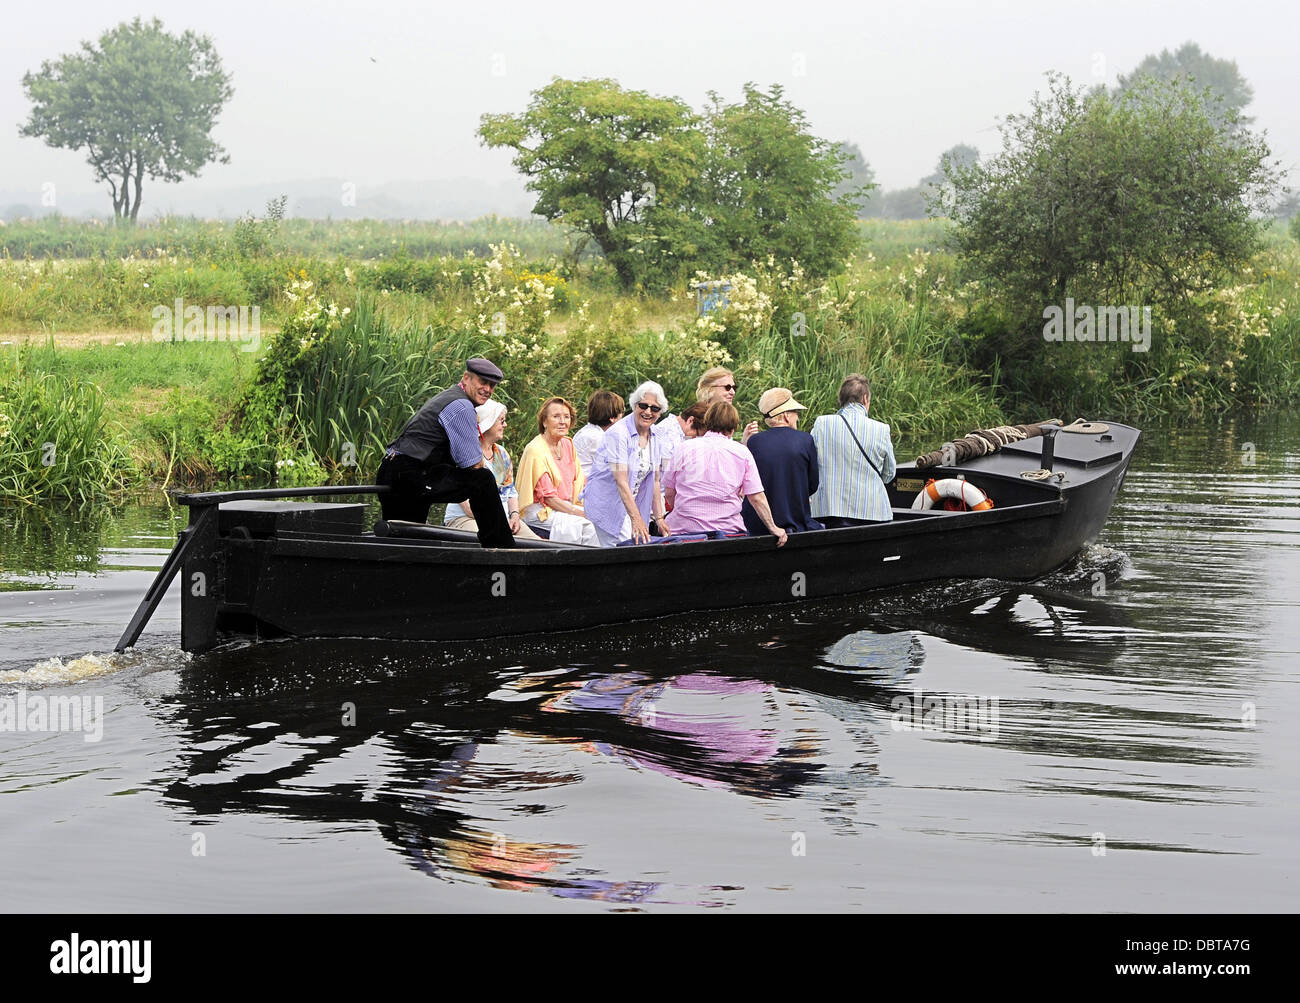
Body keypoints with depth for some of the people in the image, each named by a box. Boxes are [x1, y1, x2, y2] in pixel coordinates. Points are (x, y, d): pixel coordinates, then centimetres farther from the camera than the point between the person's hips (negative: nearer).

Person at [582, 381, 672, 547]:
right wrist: (636, 519, -32)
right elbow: (621, 481, -25)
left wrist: (659, 519, 6)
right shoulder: (618, 434, -18)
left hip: (632, 504, 7)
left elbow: (655, 481, 12)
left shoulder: (656, 437, 6)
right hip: (606, 505, -7)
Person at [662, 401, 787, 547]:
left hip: (685, 529, 0)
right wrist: (773, 528, 11)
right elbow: (757, 498, 1)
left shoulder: (684, 448, 6)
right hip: (728, 528, 0)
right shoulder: (742, 453, 4)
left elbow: (669, 493, 11)